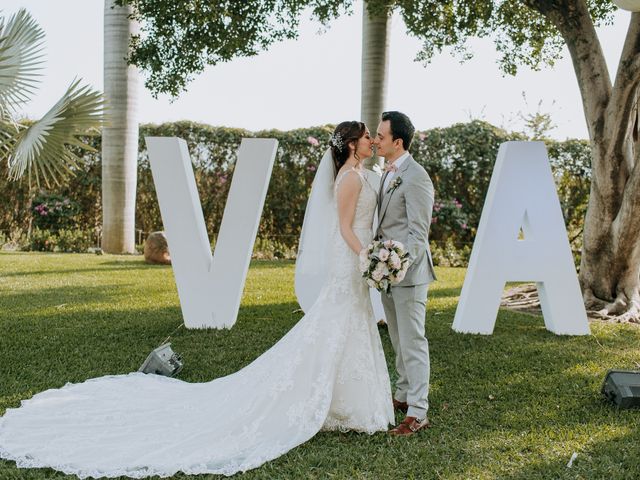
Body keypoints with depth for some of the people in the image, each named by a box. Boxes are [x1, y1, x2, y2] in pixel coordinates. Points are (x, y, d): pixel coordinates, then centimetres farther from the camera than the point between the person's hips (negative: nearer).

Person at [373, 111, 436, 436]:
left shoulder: (415, 177, -17)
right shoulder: (389, 173, 12)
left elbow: (419, 232, -20)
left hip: (408, 272, -9)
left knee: (412, 341, -5)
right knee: (398, 339, 19)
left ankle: (417, 412, 1)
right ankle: (404, 395, 32)